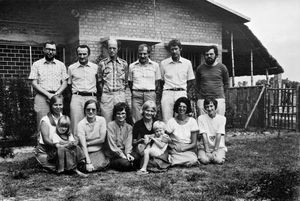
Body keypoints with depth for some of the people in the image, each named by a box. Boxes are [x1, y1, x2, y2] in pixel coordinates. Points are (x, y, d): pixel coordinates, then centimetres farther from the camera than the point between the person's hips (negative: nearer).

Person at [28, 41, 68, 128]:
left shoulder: (61, 65, 14)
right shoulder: (36, 64, 8)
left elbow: (64, 83, 10)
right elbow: (34, 83, 1)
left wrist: (56, 95, -8)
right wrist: (48, 94, -11)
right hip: (42, 97, -1)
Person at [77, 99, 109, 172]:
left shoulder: (101, 120, -5)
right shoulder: (81, 124, -11)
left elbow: (102, 139, -5)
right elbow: (83, 145, -17)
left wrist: (88, 143, -8)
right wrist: (88, 162, -25)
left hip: (99, 150, 1)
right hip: (87, 152, -1)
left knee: (100, 165, -26)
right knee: (88, 168, -26)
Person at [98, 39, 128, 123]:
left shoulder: (124, 63, 8)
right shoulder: (102, 63, 6)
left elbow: (126, 81, 13)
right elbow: (99, 80, 11)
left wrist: (121, 91, 6)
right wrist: (104, 90, 5)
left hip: (120, 95, 1)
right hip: (106, 95, 0)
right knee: (106, 122, -1)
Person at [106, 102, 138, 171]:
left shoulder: (129, 127, 10)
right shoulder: (110, 125, -3)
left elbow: (128, 143, 1)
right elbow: (112, 145, -9)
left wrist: (128, 154, -19)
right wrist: (122, 155, -18)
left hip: (125, 151, 3)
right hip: (114, 153, -3)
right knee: (125, 162, -31)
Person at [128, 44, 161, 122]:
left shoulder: (155, 65, 7)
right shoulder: (132, 66, 8)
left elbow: (157, 81, 12)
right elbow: (130, 82, 14)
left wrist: (152, 93, 5)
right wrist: (134, 92, 5)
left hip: (150, 94, 0)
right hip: (136, 94, 0)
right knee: (136, 120, -2)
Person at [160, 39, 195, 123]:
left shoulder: (187, 63, 8)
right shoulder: (163, 63, 7)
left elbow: (190, 81, 13)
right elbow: (161, 80, 13)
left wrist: (183, 91, 5)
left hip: (181, 93, 0)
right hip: (167, 93, 0)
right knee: (166, 120, -4)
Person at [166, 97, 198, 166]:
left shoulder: (192, 121, 2)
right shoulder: (171, 122, 2)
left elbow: (194, 144, 0)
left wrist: (183, 148, -17)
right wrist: (174, 147, -18)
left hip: (188, 150, 2)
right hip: (175, 150, -2)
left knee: (193, 160, -33)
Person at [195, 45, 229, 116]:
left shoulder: (222, 67, 5)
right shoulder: (200, 68, 9)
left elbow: (226, 83, 16)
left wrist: (220, 93, 10)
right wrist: (199, 96, 9)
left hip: (219, 100, -1)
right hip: (202, 100, 1)